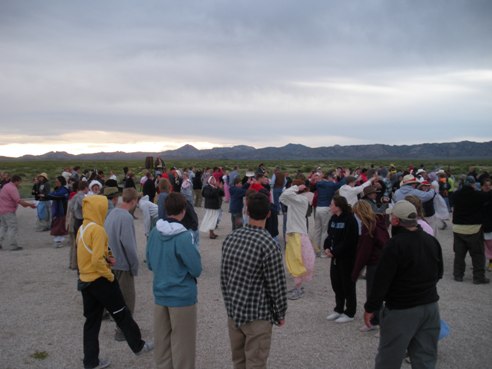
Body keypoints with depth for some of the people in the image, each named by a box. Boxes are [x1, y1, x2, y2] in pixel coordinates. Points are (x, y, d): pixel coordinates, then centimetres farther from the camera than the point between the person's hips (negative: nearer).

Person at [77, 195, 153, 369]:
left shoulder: (82, 228, 7)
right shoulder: (97, 230, -21)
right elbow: (97, 260, -27)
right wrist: (109, 275, -14)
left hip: (85, 280, 8)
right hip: (100, 280, -8)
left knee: (92, 320, 14)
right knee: (121, 314, 9)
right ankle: (138, 345, 24)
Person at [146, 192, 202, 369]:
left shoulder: (154, 233, -2)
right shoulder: (184, 236, -21)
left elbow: (150, 264, 9)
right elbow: (196, 269, -16)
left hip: (160, 294, 6)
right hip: (182, 296, -6)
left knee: (161, 341, 18)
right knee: (182, 344, 7)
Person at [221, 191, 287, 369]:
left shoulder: (231, 238, -3)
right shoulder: (269, 245, -21)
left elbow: (224, 276, 6)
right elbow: (277, 285, -14)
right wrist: (280, 314, 1)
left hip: (232, 312, 6)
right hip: (257, 315, -6)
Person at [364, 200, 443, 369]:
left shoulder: (395, 244, -20)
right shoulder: (432, 241, 3)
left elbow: (382, 280, -19)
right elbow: (438, 274, 16)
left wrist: (370, 308, -9)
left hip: (402, 310, -7)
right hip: (431, 305, 7)